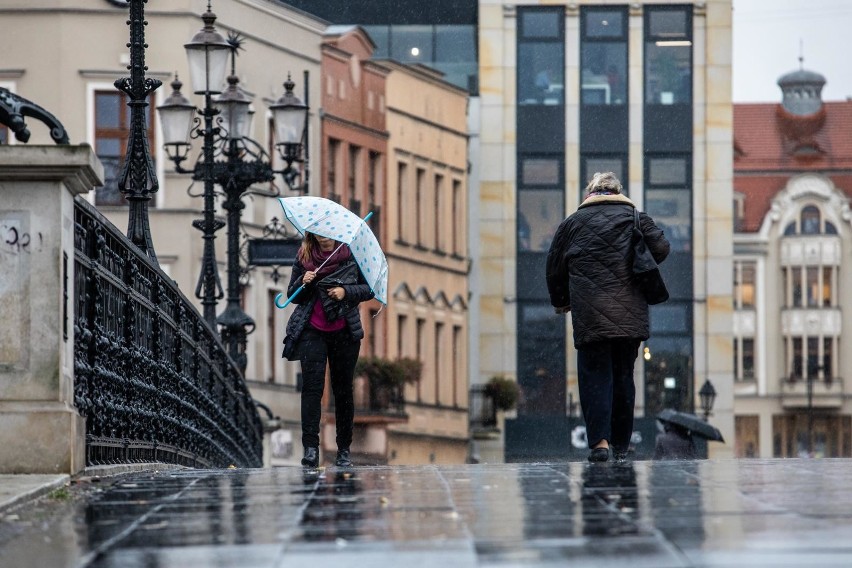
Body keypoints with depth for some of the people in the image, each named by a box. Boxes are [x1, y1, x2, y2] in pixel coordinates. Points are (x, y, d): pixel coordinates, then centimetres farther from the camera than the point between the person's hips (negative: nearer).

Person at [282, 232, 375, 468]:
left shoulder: (352, 255, 1)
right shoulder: (303, 257, 4)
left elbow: (369, 289, 4)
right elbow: (292, 295, 9)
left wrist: (346, 292, -14)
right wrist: (303, 282, -12)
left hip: (345, 332, 0)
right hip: (312, 331, 0)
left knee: (343, 390, 5)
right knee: (312, 386, -13)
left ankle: (344, 450, 12)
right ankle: (310, 448, -20)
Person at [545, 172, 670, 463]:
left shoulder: (573, 222, 10)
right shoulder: (636, 218, 10)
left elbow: (554, 268, 15)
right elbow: (661, 248, 0)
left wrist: (561, 302, 31)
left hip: (590, 318, -1)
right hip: (630, 316, 1)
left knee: (595, 376, -2)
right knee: (623, 376, 9)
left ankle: (599, 441, -16)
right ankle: (621, 447, 11)